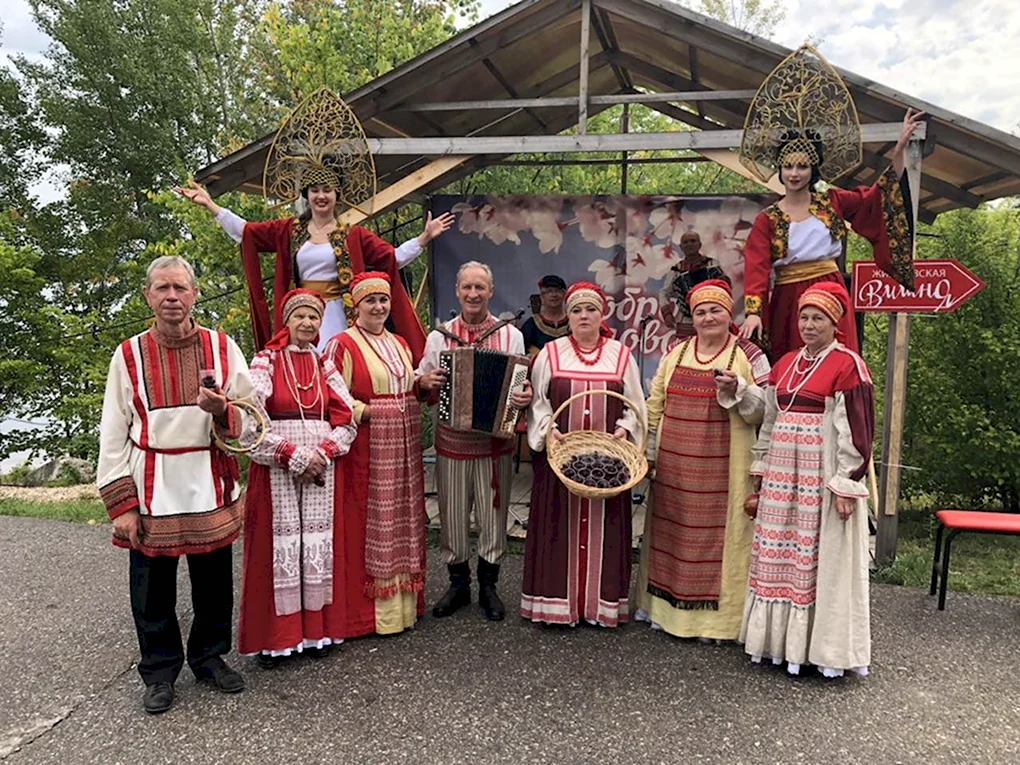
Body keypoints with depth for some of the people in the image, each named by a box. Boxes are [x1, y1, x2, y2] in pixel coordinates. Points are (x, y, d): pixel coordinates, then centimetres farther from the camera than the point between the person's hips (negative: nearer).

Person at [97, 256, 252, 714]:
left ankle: (210, 656, 34)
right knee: (153, 589, 10)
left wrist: (223, 410, -21)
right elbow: (113, 434, 1)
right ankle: (159, 672, 30)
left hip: (210, 489, 1)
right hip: (152, 494, 0)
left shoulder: (222, 348, 1)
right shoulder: (129, 355, 0)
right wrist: (120, 503, -4)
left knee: (214, 583, 12)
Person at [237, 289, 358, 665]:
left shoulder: (325, 366, 10)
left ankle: (316, 630, 17)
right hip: (275, 469, -3)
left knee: (318, 543, 6)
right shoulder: (266, 362, -1)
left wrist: (323, 452, -9)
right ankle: (273, 637, 10)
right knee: (280, 544, -1)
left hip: (322, 467, 3)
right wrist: (294, 455, -14)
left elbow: (348, 420, 6)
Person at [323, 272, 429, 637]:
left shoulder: (400, 344, 16)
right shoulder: (342, 345, -5)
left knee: (402, 519, 11)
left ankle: (403, 600, 23)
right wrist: (366, 411, -21)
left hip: (403, 447, 7)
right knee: (368, 524, -2)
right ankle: (367, 608, 9)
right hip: (366, 447, -7)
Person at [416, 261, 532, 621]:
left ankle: (488, 586, 26)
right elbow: (422, 382, 11)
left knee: (494, 516, 8)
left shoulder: (511, 335, 3)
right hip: (451, 444, 1)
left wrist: (525, 396, -19)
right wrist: (424, 381, -12)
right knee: (452, 517, 9)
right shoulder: (438, 336, 6)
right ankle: (458, 584, 28)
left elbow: (522, 385, 3)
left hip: (495, 445, -1)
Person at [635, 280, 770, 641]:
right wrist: (649, 451, 10)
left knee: (717, 533, 0)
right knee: (671, 530, 10)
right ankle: (667, 605, 24)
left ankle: (715, 613, 13)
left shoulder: (749, 355, 0)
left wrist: (737, 389, -20)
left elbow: (764, 409, -3)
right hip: (675, 465, 4)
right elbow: (655, 405, 13)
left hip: (722, 468, -4)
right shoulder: (675, 353, 11)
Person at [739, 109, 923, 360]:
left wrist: (899, 148, -9)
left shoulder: (832, 202, 8)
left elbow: (879, 195, 2)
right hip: (788, 303, -1)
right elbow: (756, 268, -10)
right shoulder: (767, 219, 1)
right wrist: (753, 312, -24)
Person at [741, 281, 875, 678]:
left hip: (822, 476, -6)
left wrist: (846, 485, -15)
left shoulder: (847, 365, -7)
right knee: (778, 555, 10)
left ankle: (824, 647, 15)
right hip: (782, 475, 6)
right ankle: (780, 637, 23)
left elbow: (855, 429, -11)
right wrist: (760, 477, 15)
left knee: (821, 558, 2)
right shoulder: (785, 364, 13)